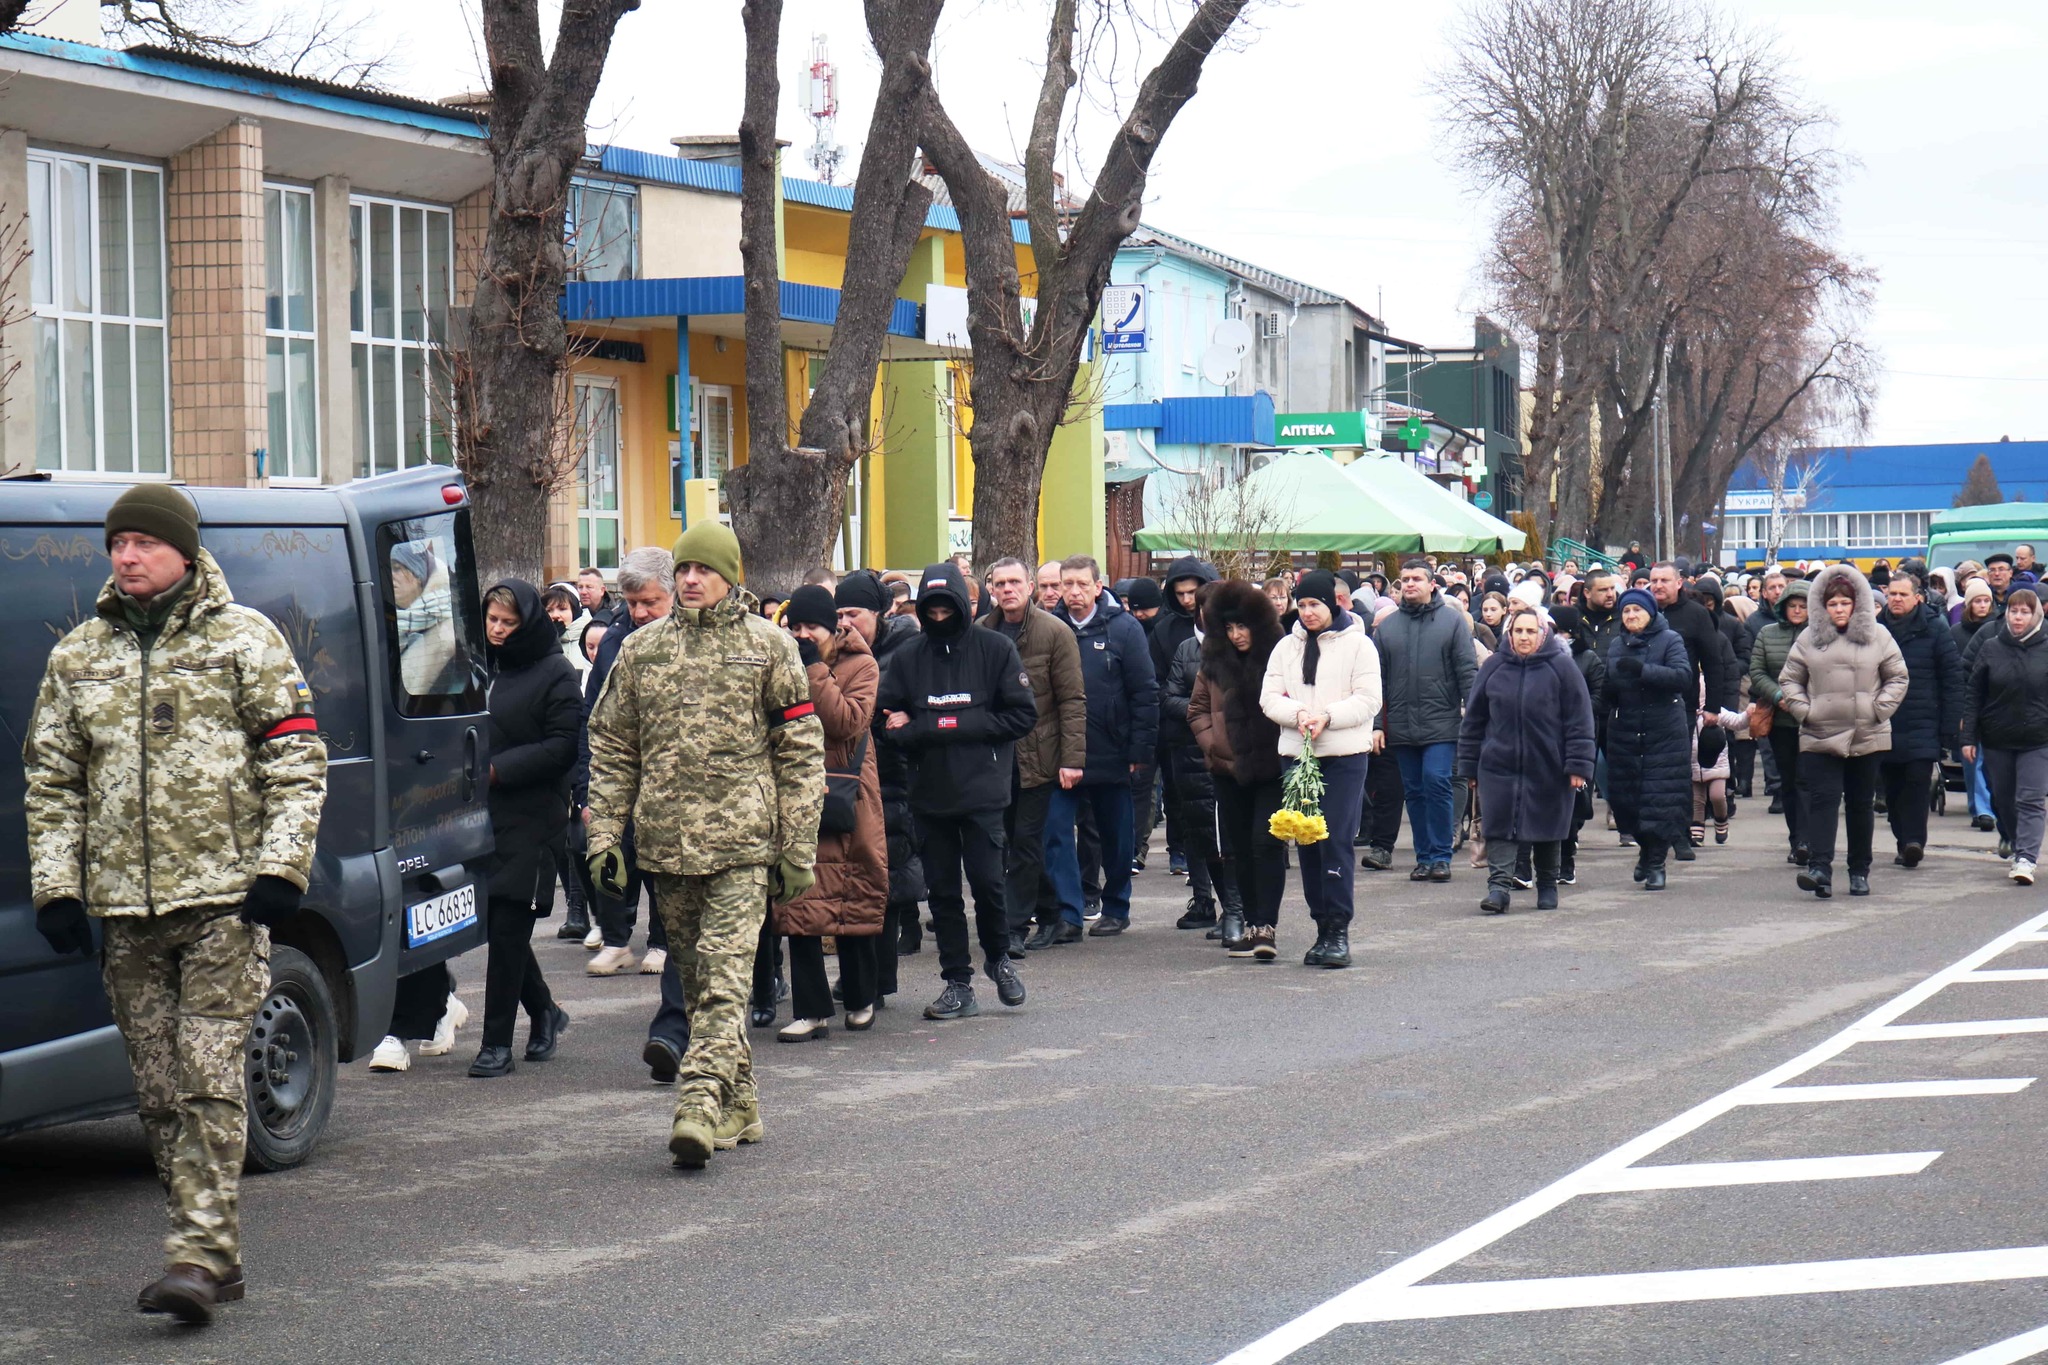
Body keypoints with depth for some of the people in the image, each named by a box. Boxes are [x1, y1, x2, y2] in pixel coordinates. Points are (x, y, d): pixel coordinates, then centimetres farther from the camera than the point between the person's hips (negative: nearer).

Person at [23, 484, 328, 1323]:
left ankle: (200, 1256, -13)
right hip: (124, 908, 4)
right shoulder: (77, 656, 13)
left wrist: (281, 867, -9)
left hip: (224, 898, -4)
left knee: (209, 1080, -10)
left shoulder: (243, 639, 3)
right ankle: (213, 1259, 13)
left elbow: (298, 758, 1)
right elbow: (49, 780, 15)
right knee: (158, 1094, 5)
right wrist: (54, 885, 5)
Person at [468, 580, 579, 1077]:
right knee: (496, 925, 9)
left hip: (529, 818, -6)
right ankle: (544, 1012, 29)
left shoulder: (555, 675, -4)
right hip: (480, 813, 6)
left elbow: (562, 748, -11)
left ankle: (497, 1043, 0)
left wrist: (497, 769, -17)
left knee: (507, 930, -5)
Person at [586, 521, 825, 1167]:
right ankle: (739, 1105, 19)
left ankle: (700, 1102, -21)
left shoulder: (768, 647, 3)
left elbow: (801, 750, 4)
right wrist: (604, 833, 5)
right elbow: (611, 748, 14)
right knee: (694, 978, 9)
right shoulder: (641, 649, 11)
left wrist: (799, 848, -1)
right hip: (666, 840, 4)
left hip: (743, 840, -4)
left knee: (724, 976, -13)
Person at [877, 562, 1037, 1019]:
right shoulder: (907, 659, 6)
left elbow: (1022, 715, -4)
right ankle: (957, 983, 13)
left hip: (982, 791, -3)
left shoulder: (994, 649, 0)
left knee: (986, 879, -7)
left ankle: (998, 957, 20)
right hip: (929, 792, 3)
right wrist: (923, 732, -16)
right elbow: (889, 723, 6)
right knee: (942, 888, 5)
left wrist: (955, 726, -10)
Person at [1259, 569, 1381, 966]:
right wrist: (1298, 713, -13)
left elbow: (1369, 701, -6)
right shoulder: (1286, 647, 12)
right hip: (1297, 754, 5)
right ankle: (1323, 929, 13)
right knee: (1307, 844, 6)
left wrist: (1327, 716, -18)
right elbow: (1269, 698, 6)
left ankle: (1338, 930, -9)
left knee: (1337, 841, -11)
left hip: (1345, 757, -4)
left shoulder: (1357, 645, 0)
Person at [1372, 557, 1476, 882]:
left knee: (1437, 783, -12)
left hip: (1441, 724, -3)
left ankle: (1440, 856, -3)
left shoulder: (1452, 620, 1)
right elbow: (1376, 679, 9)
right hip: (1401, 727, 4)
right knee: (1414, 791, 8)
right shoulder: (1387, 626, 9)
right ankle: (1424, 857, 15)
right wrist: (1376, 723, 2)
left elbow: (1468, 672, -2)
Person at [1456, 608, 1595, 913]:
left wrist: (1578, 765, -9)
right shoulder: (1493, 668, 5)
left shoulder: (1561, 667, -2)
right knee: (1500, 829, -8)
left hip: (1548, 769, -1)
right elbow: (1473, 719, 10)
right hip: (1499, 766, 1)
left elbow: (1579, 719, -3)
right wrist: (1469, 765, 8)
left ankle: (1547, 886, 25)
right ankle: (1499, 886, -12)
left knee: (1547, 829, 10)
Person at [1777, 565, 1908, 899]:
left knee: (1861, 804, 9)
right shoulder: (1809, 638, 5)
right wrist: (1803, 710, -4)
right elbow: (1789, 680, 11)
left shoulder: (1877, 636, 4)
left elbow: (1897, 677, 8)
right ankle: (1819, 868, -20)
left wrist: (1879, 709, -4)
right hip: (1819, 737, 0)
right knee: (1822, 800, -12)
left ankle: (1860, 871, 18)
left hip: (1867, 737, 1)